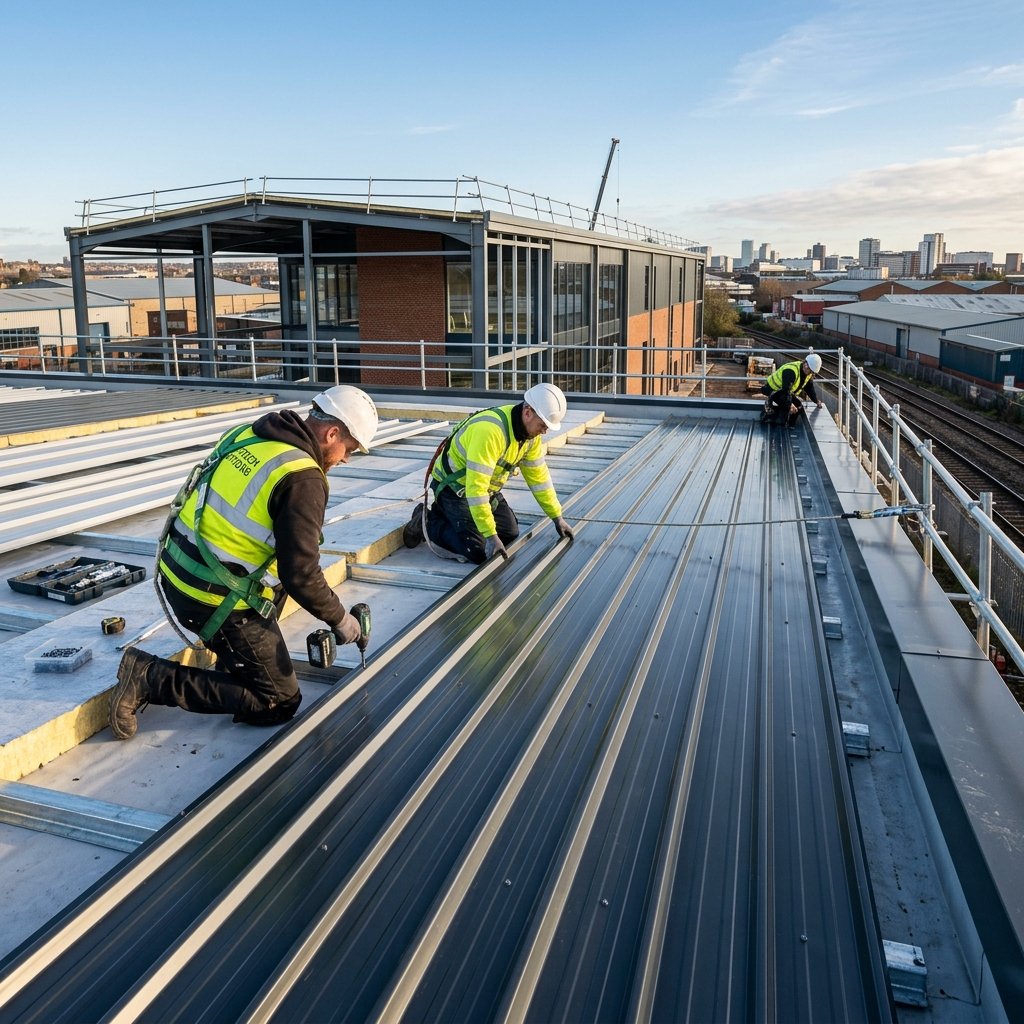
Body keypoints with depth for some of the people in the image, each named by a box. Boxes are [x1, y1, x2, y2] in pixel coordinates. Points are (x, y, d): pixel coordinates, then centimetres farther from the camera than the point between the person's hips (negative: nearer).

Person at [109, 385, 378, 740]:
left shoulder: (247, 433, 5)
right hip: (215, 602, -9)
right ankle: (151, 678, -3)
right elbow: (300, 575, -20)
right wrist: (340, 620, -4)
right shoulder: (303, 479, -19)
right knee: (279, 703, 4)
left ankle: (236, 661, 26)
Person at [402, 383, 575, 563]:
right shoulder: (491, 430, -36)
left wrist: (557, 517, 3)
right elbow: (476, 487, -38)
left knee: (511, 535, 7)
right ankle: (428, 521, 4)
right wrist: (490, 535, -37)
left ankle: (450, 517, 20)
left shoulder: (531, 432, -8)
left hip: (487, 488, 9)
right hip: (455, 488, -9)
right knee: (479, 552, -17)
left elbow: (538, 476, 3)